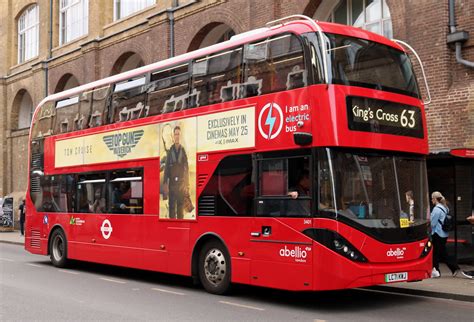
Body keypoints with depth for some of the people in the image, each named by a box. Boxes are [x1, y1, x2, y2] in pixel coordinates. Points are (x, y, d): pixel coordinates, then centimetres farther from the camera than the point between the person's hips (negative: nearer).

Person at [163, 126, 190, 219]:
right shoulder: (170, 151, 2)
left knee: (181, 206, 5)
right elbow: (166, 168, 2)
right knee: (172, 206, 0)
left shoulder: (183, 151, 4)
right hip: (172, 183, -1)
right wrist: (165, 183, -6)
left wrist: (187, 185, 2)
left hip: (181, 183, 1)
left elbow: (186, 168, 6)